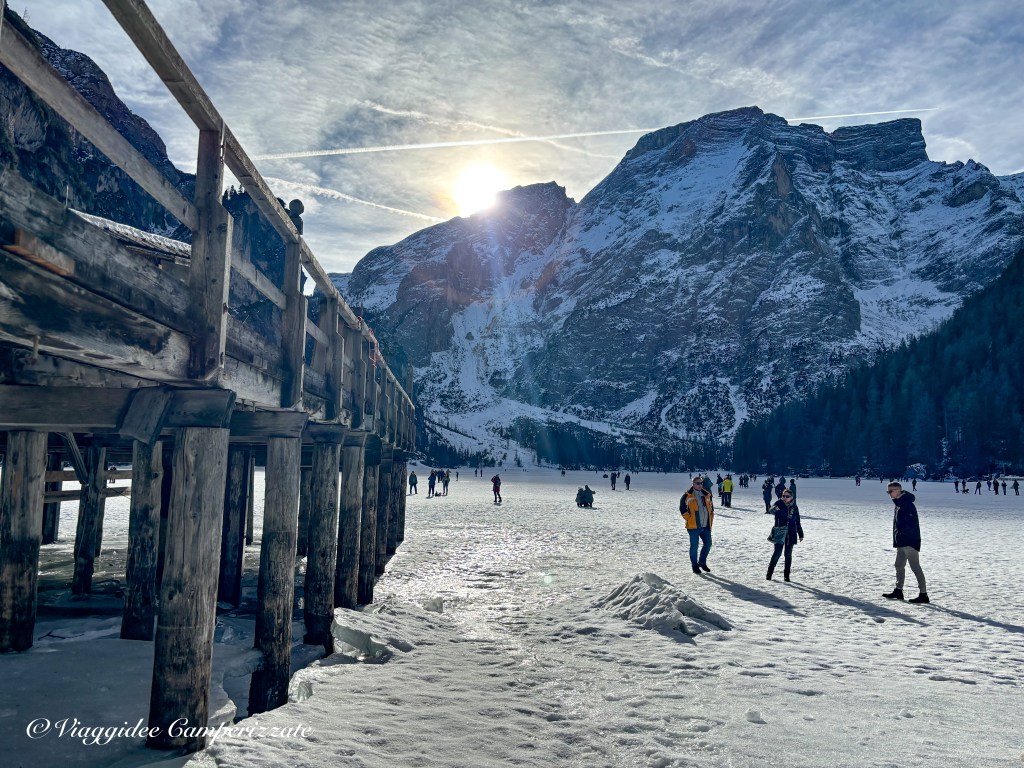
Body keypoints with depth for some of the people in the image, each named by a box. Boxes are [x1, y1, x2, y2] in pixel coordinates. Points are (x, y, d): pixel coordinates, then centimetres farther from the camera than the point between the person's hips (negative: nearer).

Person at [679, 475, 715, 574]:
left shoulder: (707, 494, 9)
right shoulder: (687, 496, -8)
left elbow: (711, 507, 19)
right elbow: (682, 509, -6)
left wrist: (711, 520, 12)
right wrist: (689, 519, -9)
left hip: (706, 525, 5)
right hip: (693, 526, -5)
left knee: (708, 544, 9)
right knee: (694, 546, 1)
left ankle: (702, 562, 28)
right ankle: (695, 566, 14)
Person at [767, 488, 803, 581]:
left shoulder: (794, 507, 6)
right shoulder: (779, 504, -3)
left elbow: (797, 522, 14)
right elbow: (772, 509, -25)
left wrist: (800, 534, 15)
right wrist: (774, 508, -48)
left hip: (791, 535, 3)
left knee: (788, 555, 7)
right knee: (777, 553, -6)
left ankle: (786, 575, 16)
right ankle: (769, 573, 4)